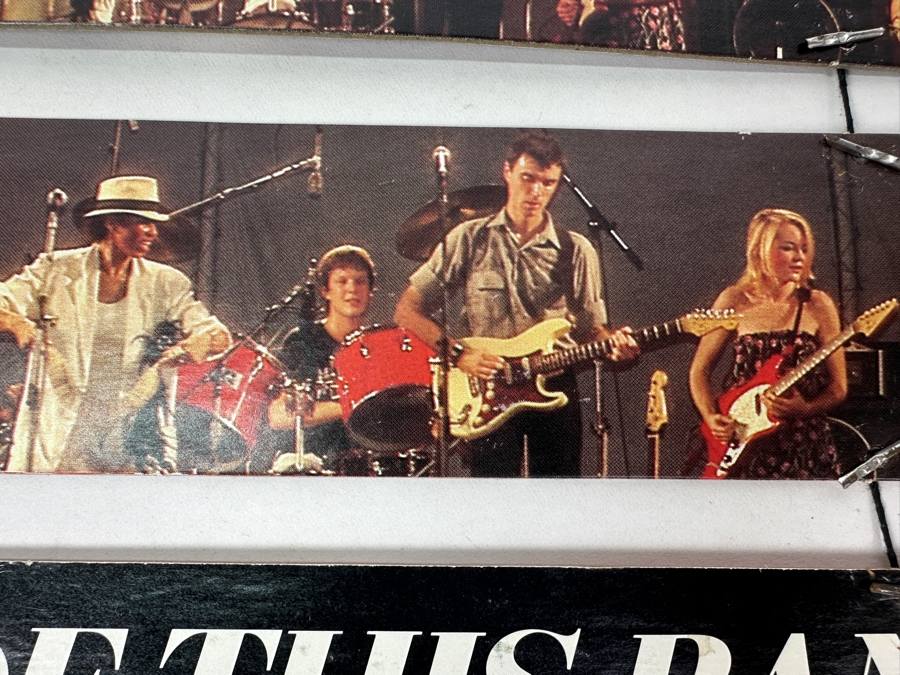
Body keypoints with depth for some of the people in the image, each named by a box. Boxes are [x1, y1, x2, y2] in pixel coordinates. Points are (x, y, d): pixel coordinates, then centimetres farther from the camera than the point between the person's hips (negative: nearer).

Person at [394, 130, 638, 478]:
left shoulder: (576, 251, 6)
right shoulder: (469, 240, 2)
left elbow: (589, 328, 8)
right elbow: (407, 310, 1)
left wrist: (613, 343, -15)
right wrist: (458, 354, -12)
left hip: (555, 392, 2)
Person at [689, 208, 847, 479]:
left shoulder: (817, 305, 2)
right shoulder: (735, 302, 1)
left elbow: (838, 387, 2)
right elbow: (700, 370, 7)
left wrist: (805, 409, -16)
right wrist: (711, 417, -8)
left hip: (805, 444, 1)